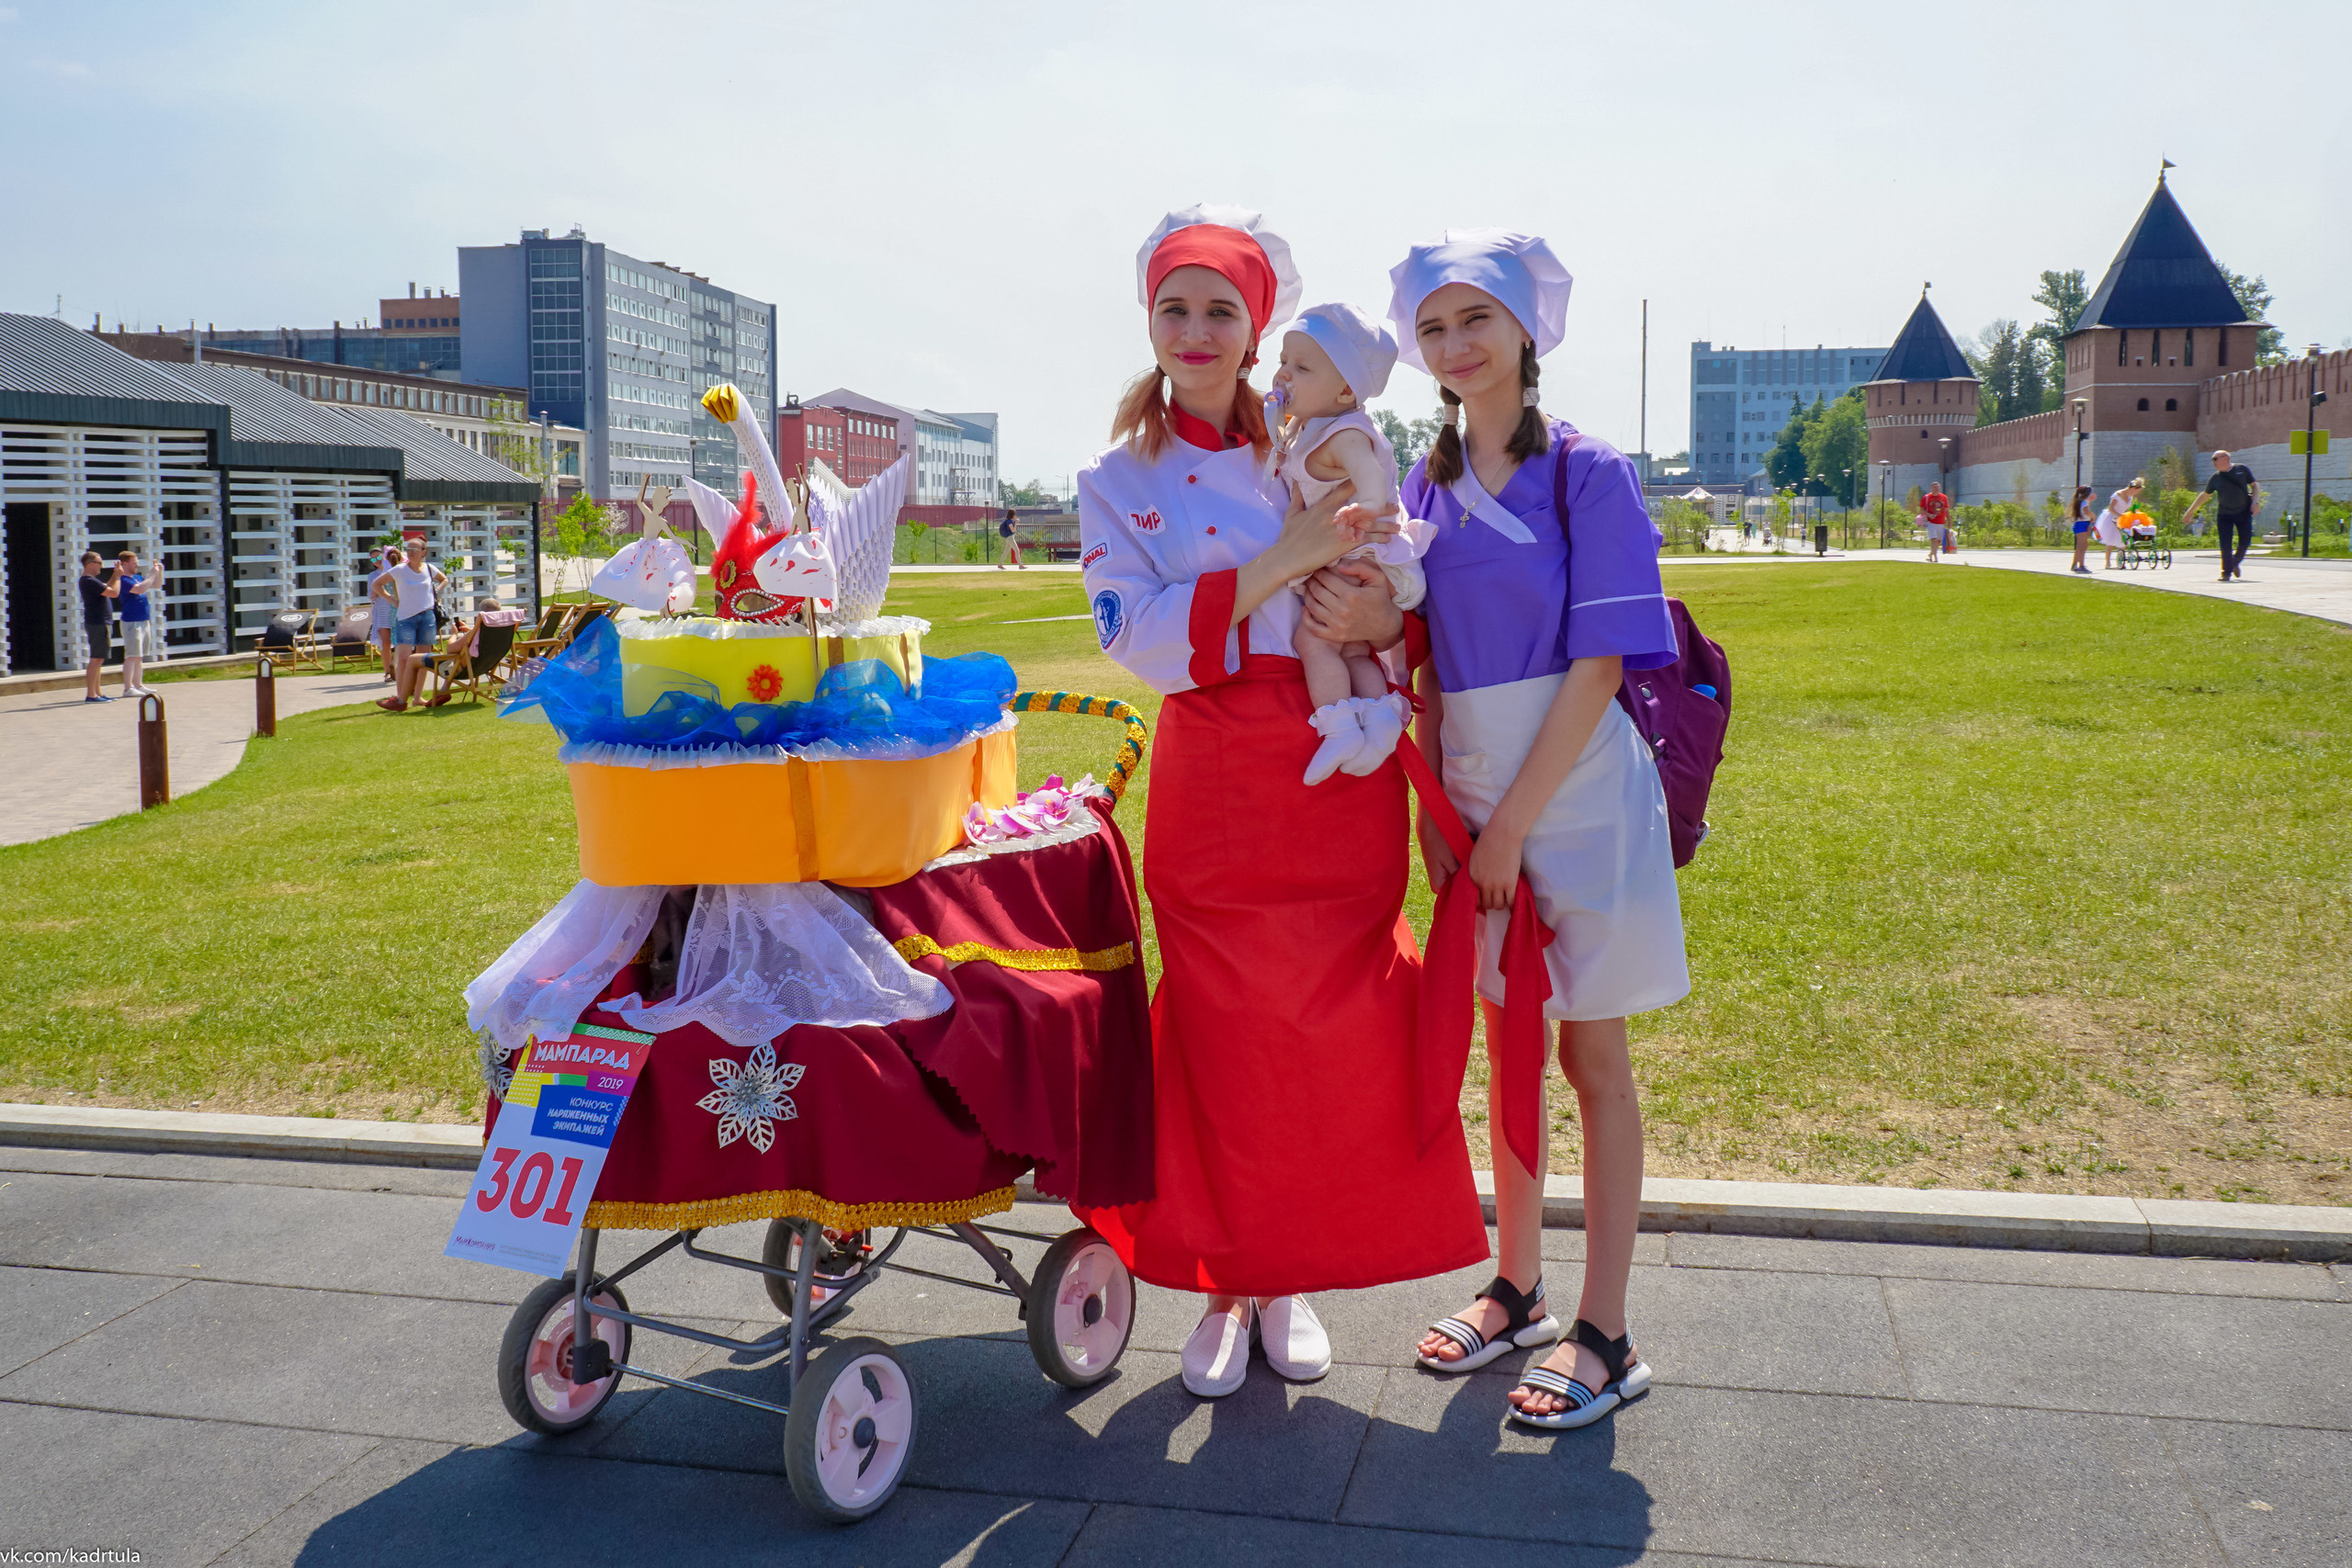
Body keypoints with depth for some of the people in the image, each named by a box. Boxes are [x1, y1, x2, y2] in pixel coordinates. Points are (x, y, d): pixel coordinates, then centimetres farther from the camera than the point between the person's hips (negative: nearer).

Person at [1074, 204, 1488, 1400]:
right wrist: (1283, 562, -20)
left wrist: (1385, 619, -14)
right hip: (1212, 788, -1)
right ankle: (1225, 1285, 22)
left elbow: (1406, 595, 10)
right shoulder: (1120, 481, 3)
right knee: (1224, 1035, 2)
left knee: (1339, 1028, 5)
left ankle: (1291, 1279, 24)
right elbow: (1142, 642, -11)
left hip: (1344, 776, 2)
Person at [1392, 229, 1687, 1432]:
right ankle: (1515, 1288, 29)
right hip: (1474, 794, 5)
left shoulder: (1587, 473, -8)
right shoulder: (1428, 486, 7)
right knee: (1506, 1048, 14)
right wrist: (1436, 808, 0)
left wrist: (1514, 817, -17)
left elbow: (1599, 663, -14)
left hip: (1576, 791, -5)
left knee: (1591, 1058, 3)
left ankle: (1606, 1333, 13)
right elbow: (1429, 667, 9)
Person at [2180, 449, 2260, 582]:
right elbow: (2204, 495, 10)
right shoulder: (2216, 478, 2)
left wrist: (2254, 502, -7)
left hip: (2243, 513, 0)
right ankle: (2227, 572, 2)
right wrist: (2189, 512, 9)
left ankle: (2235, 563, 27)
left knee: (2244, 541, 0)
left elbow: (2254, 486, 8)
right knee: (2225, 545, -9)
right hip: (2224, 514, 0)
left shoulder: (2242, 469, 0)